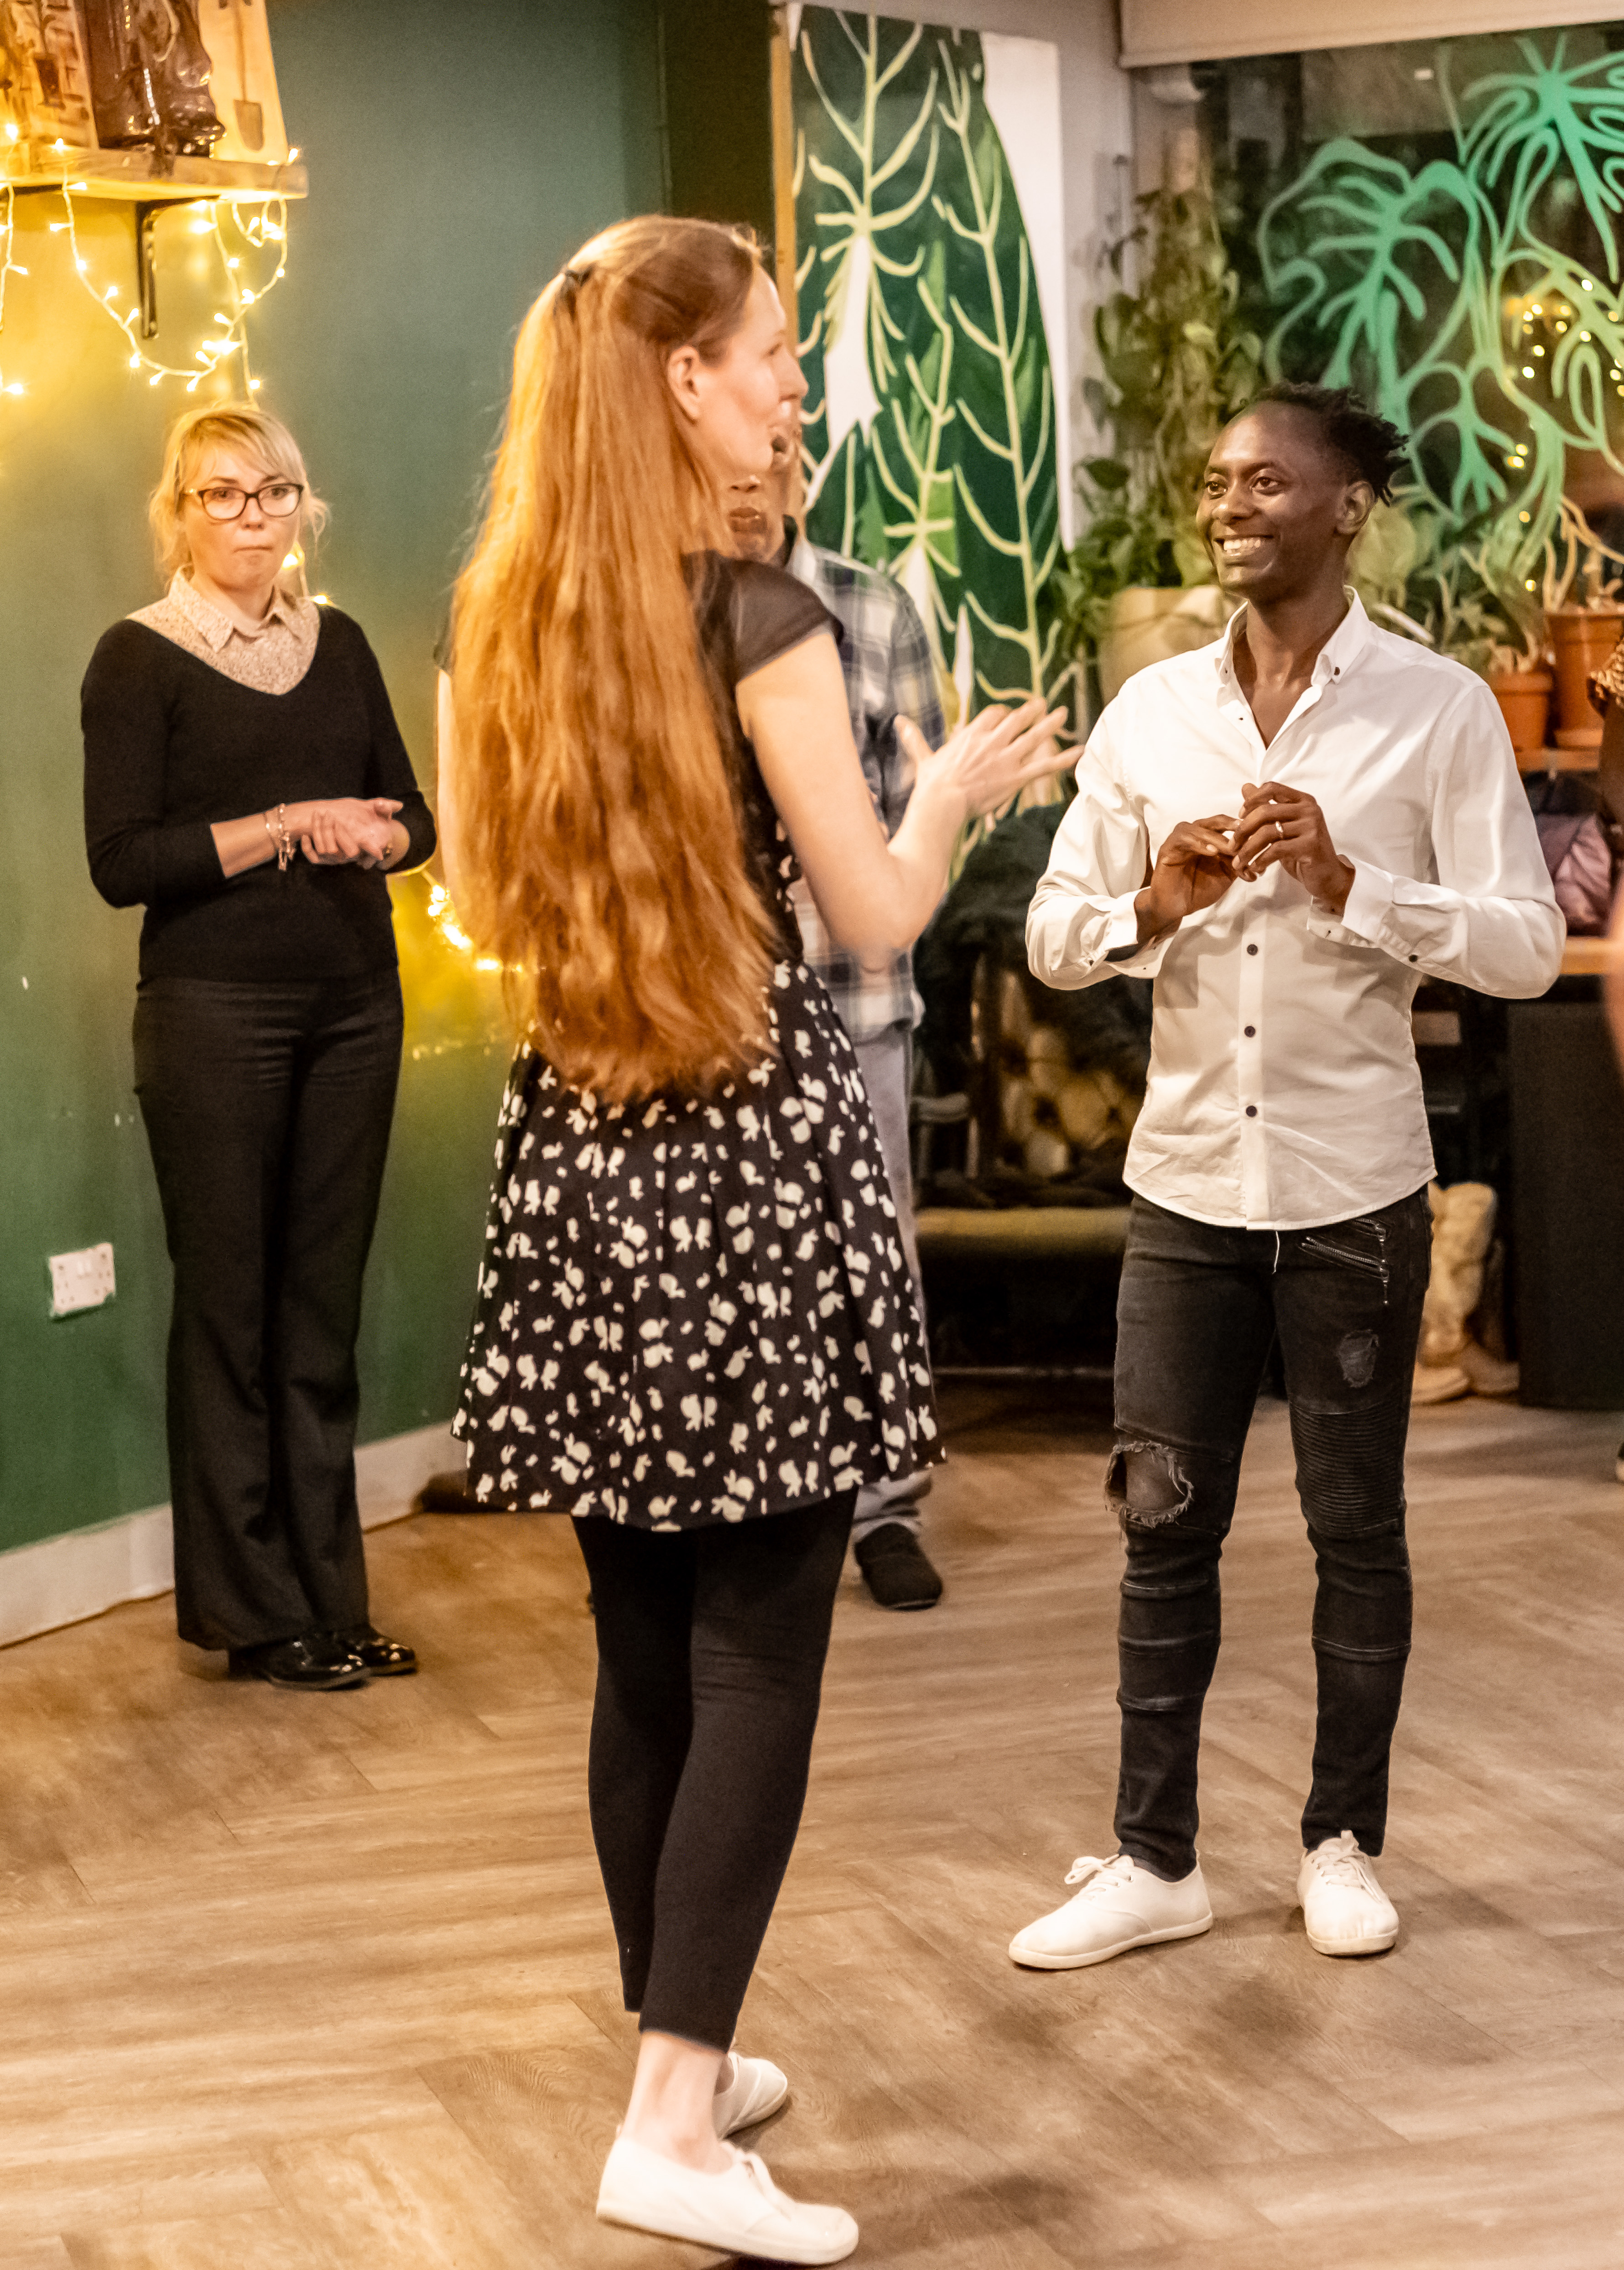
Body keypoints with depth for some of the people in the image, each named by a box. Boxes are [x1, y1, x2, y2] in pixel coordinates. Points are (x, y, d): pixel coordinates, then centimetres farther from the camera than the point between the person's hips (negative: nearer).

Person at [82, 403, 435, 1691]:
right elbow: (122, 860, -11)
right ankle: (249, 1610, 10)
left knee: (325, 1305, 8)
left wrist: (369, 835, -9)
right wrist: (287, 826, -15)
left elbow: (412, 816, 13)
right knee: (229, 1307, 1)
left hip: (353, 1003, 5)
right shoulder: (141, 658, -3)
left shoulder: (338, 645, 12)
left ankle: (326, 1600, 15)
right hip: (215, 1013, -5)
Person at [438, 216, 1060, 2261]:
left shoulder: (498, 618, 7)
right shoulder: (762, 619, -12)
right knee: (757, 1643, -2)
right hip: (754, 1143, -6)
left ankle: (682, 2054, 25)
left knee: (645, 1642, 14)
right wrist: (954, 782, 11)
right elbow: (876, 913, -7)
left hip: (578, 1153, 6)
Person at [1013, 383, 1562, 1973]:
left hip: (1352, 1185, -3)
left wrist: (1351, 886, -22)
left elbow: (1526, 945, -10)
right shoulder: (1147, 713, 5)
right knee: (1163, 1525, 7)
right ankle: (1152, 1860, 17)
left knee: (1355, 1527, 9)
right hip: (1187, 1181, 3)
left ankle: (1343, 1841, 25)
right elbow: (1052, 937, 5)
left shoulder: (1438, 709, -5)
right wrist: (1156, 904, -14)